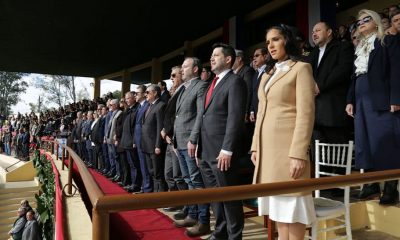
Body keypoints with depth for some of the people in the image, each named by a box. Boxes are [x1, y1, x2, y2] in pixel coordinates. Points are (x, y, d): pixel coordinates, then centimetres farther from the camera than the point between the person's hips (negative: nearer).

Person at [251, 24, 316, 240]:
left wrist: (299, 153, -19)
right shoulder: (267, 74, 19)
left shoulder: (301, 68, -2)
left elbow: (306, 113, -12)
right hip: (267, 146, 7)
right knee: (278, 201, 12)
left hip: (288, 145, -7)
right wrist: (256, 146, 11)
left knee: (291, 200, -1)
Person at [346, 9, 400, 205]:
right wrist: (350, 100, 8)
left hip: (382, 100, -6)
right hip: (361, 101, 6)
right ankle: (372, 183, 14)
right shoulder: (359, 48, 22)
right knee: (365, 143, 5)